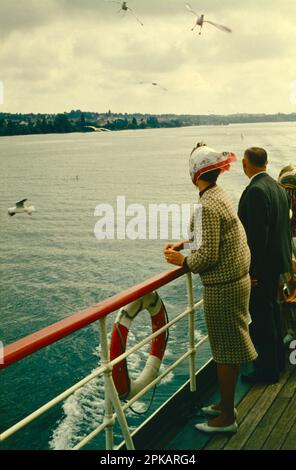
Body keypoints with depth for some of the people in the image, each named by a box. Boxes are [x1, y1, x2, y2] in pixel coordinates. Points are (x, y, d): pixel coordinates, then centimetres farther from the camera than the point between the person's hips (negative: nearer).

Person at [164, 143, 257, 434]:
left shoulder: (207, 206, -22)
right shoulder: (220, 195, 7)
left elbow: (208, 256, -24)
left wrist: (182, 261, -7)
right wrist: (181, 245, 12)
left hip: (222, 287, -9)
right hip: (238, 279, 9)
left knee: (225, 353, 4)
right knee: (229, 350, 20)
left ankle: (227, 417, 19)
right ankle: (225, 404, 35)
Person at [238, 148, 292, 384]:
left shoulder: (256, 191, -21)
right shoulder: (278, 187, 9)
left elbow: (257, 234, -24)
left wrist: (252, 270, -20)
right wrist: (285, 255, 20)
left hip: (261, 264, -10)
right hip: (276, 260, 10)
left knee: (261, 315, 1)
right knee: (272, 309, 21)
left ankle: (268, 369, 12)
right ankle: (278, 359, 35)